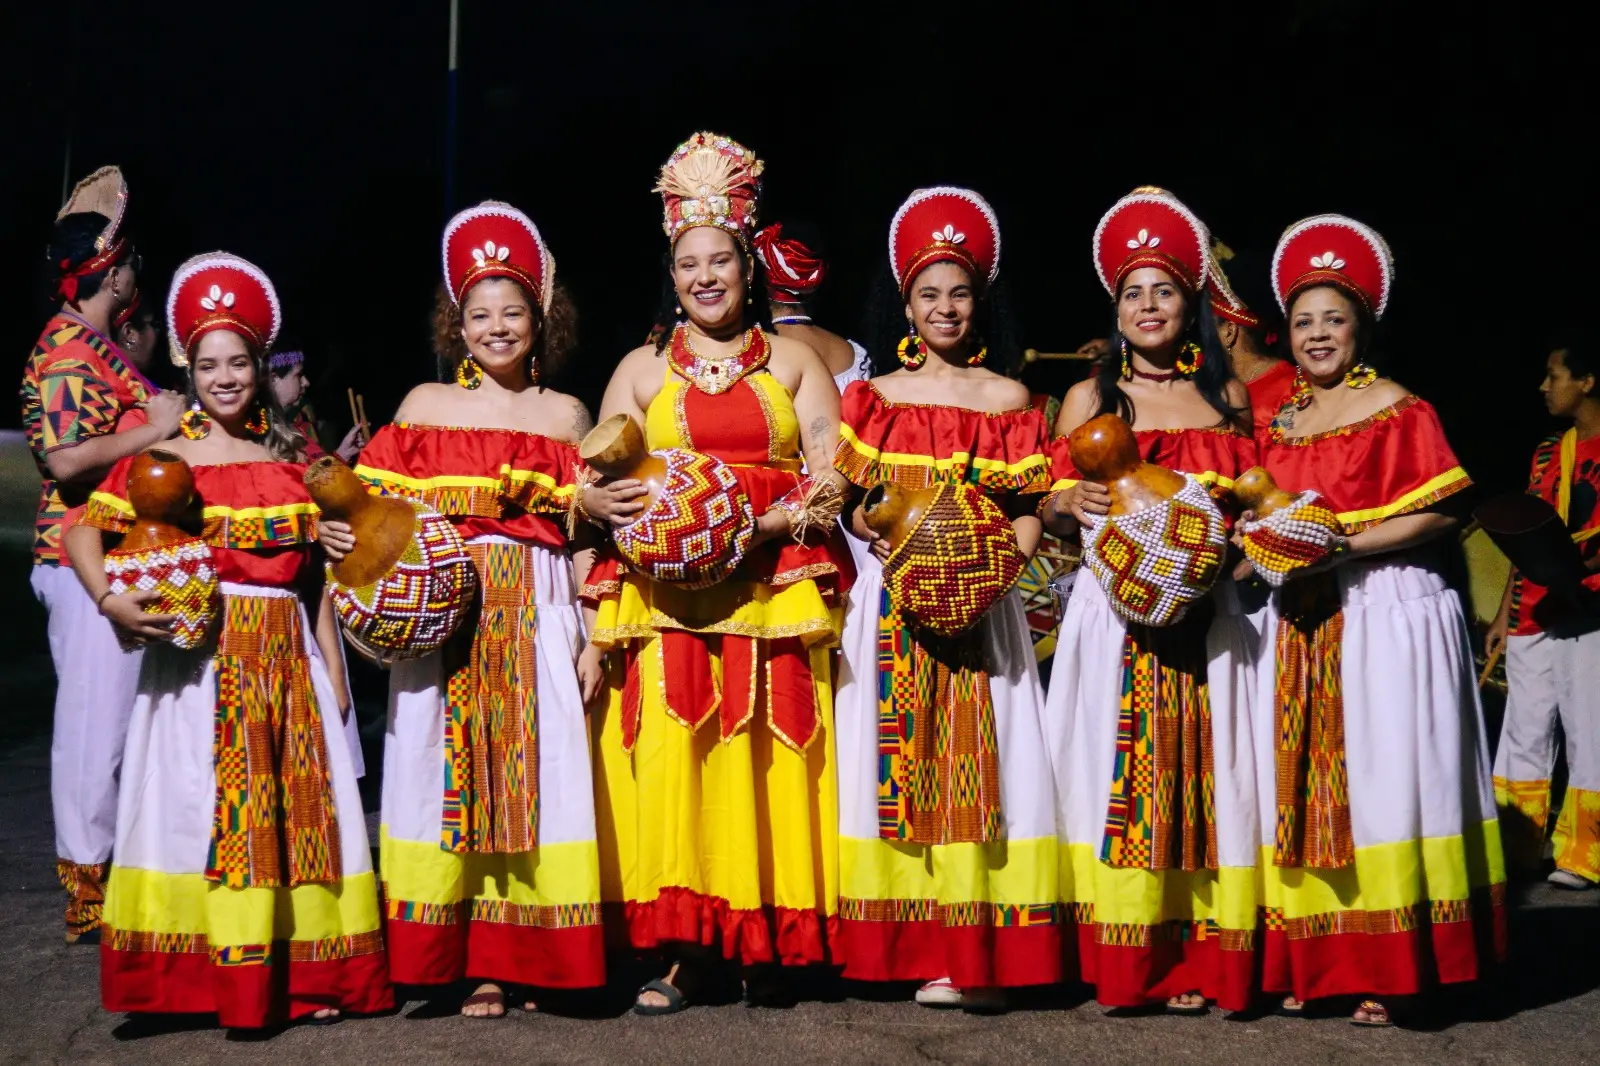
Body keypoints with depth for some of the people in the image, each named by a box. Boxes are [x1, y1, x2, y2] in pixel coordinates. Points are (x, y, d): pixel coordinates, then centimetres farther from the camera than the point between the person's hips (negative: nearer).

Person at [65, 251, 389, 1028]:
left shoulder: (290, 455, 10)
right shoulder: (165, 453, 1)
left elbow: (315, 573, 12)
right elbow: (84, 529, -3)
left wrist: (333, 668, 8)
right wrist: (110, 601, -19)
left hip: (287, 656, 3)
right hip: (199, 653, -3)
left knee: (294, 803, 4)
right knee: (202, 801, -2)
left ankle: (303, 972, 11)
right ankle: (207, 974, 4)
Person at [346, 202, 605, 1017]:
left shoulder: (566, 416, 9)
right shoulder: (426, 405, 9)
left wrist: (594, 637, 0)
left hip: (537, 611, 0)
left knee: (528, 771, -1)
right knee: (446, 767, -1)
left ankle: (513, 958, 7)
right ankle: (455, 955, 6)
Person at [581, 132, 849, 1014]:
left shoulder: (792, 362, 14)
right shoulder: (642, 368, 16)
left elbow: (833, 470, 2)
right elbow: (599, 484, 9)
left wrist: (771, 521, -16)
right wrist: (605, 502, -15)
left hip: (774, 594, 0)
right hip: (669, 599, 1)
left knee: (771, 759, -5)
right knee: (672, 758, -8)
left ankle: (770, 942, 2)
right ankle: (684, 947, -3)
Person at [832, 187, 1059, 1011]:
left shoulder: (1008, 399, 8)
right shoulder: (877, 397, 9)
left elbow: (1028, 512, 5)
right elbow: (850, 502, 7)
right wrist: (881, 536, -12)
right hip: (892, 602, 1)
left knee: (979, 758, -4)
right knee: (900, 756, -2)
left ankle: (976, 954, -2)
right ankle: (914, 945, 2)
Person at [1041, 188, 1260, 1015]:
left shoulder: (1227, 398, 12)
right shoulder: (1090, 398, 8)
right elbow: (1053, 509, 6)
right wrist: (1069, 504, -15)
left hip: (1203, 614, 1)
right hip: (1114, 610, -1)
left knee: (1202, 770, -1)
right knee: (1115, 769, -3)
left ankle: (1194, 962, 4)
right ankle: (1118, 962, 3)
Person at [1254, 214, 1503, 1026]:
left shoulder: (1396, 408, -3)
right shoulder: (1279, 417, 13)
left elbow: (1441, 512, -9)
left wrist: (1345, 544, -17)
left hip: (1386, 614, -5)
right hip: (1301, 618, 6)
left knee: (1381, 773, -5)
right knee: (1306, 778, 4)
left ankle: (1385, 971, -1)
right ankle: (1312, 963, 8)